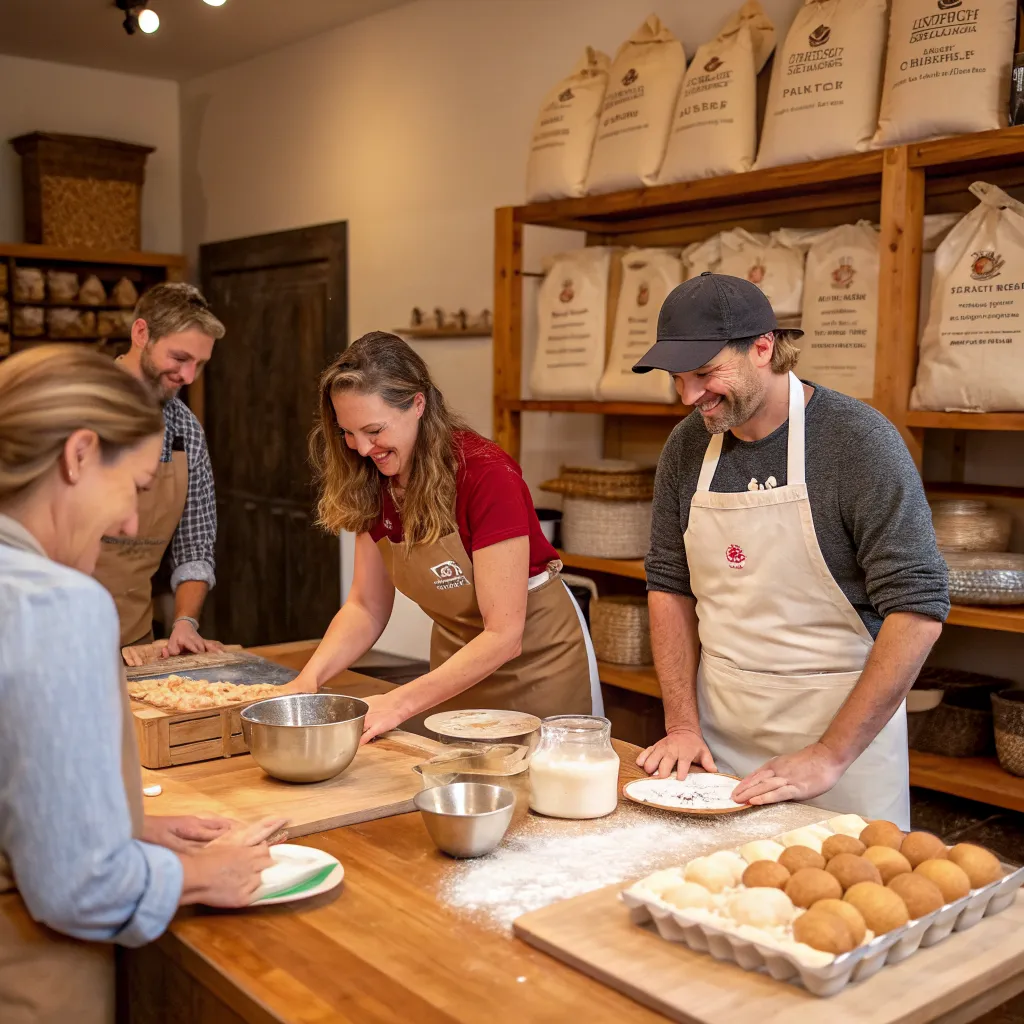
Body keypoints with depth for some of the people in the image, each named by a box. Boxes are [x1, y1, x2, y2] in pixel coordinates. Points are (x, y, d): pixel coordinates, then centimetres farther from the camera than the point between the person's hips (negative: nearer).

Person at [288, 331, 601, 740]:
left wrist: (399, 704, -32)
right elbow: (366, 607, -3)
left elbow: (503, 636, -28)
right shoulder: (374, 484, -8)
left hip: (535, 658, -5)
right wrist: (310, 676, -19)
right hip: (456, 660, 6)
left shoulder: (487, 475, -28)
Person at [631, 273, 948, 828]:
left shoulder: (860, 440, -16)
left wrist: (828, 757, -20)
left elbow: (918, 609, -19)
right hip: (718, 721, 4)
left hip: (840, 721, -4)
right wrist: (683, 724, -1)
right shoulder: (687, 447, 0)